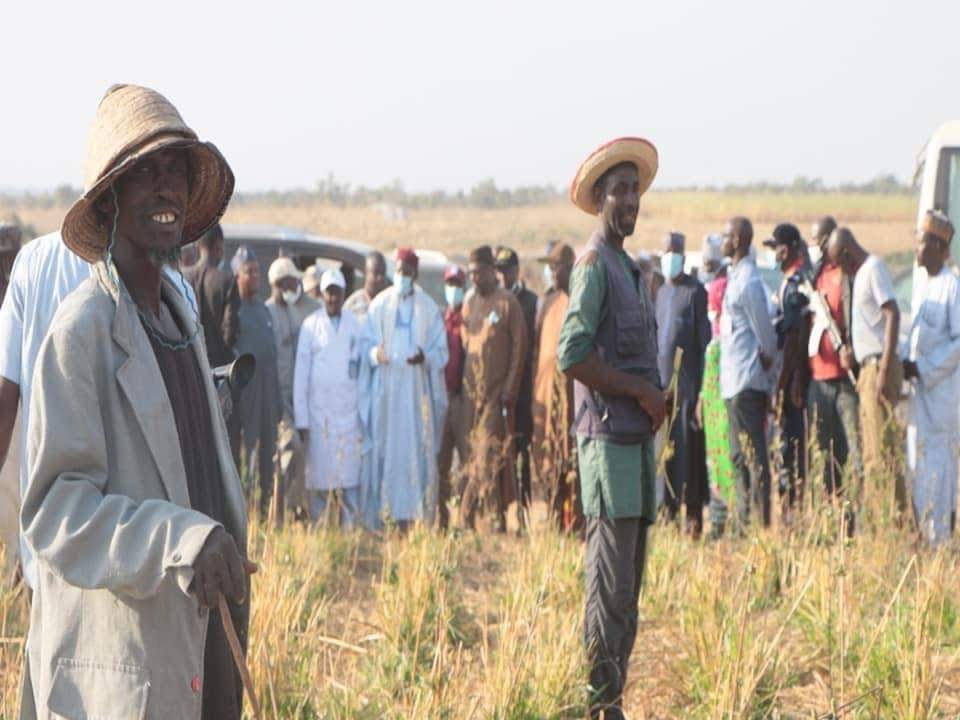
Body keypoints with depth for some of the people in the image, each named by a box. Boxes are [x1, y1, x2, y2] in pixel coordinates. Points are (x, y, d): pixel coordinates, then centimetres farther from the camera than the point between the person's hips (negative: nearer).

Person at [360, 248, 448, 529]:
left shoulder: (428, 308, 6)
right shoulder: (379, 305, 7)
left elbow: (441, 351, 6)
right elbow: (366, 343, 7)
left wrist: (425, 357, -15)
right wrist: (376, 354, -15)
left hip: (417, 388, 0)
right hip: (385, 388, 0)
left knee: (416, 449, -4)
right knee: (383, 449, -3)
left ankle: (408, 515, -2)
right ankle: (379, 517, -3)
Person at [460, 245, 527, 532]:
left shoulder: (507, 302, -6)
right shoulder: (469, 302, 12)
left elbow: (519, 346, -7)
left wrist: (510, 387, -11)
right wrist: (468, 385, 12)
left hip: (498, 390, -6)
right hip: (474, 390, 6)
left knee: (492, 453, -7)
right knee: (478, 452, 3)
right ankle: (498, 515, 6)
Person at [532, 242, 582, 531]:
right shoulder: (549, 302, 17)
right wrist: (536, 385, 15)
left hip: (571, 386, -7)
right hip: (546, 387, 7)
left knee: (573, 458, -9)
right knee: (549, 459, 6)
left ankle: (576, 524, -8)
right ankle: (557, 523, 12)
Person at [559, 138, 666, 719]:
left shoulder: (631, 269, 21)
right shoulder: (595, 265, -9)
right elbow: (572, 355, -19)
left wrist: (656, 399, 10)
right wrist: (642, 392, -13)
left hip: (638, 437, 9)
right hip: (608, 437, -9)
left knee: (630, 583, 10)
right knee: (611, 583, -10)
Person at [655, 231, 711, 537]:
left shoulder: (695, 292, -5)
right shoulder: (661, 293, 17)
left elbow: (704, 340, -8)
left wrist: (701, 385, -12)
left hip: (687, 381, -6)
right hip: (662, 378, 6)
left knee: (688, 445, -6)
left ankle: (694, 513, -4)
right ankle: (669, 508, 12)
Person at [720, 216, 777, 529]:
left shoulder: (748, 281, -15)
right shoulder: (735, 277, 15)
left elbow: (764, 330, -11)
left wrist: (767, 357, 2)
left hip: (746, 382, -10)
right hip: (734, 382, 10)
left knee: (753, 456, -8)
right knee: (741, 456, 13)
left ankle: (761, 523, -8)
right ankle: (744, 524, 19)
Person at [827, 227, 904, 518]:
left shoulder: (875, 269, -10)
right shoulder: (861, 274, 19)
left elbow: (893, 315, -19)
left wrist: (885, 369, -24)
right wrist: (853, 352, 10)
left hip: (879, 366, -10)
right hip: (866, 368, 10)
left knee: (883, 448, -11)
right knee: (869, 451, 10)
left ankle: (897, 513, -11)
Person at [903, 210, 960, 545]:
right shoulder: (921, 282, 13)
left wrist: (922, 367, -17)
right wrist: (907, 363, 9)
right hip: (918, 388, 9)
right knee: (917, 464, 11)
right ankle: (923, 534, 17)